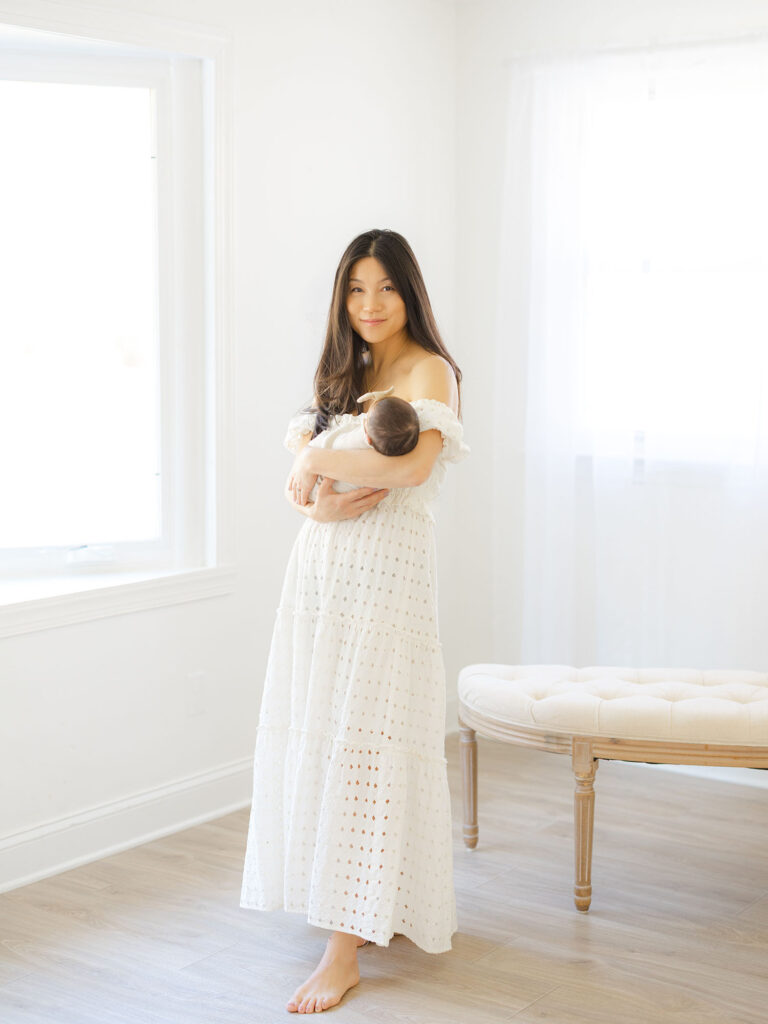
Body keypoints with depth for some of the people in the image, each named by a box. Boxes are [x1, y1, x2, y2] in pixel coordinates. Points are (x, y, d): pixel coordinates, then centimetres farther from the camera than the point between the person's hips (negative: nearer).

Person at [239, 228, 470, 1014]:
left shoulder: (429, 371, -5)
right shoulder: (344, 373, 19)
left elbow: (415, 464, -23)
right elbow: (299, 476, 12)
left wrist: (320, 458, -13)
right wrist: (319, 503, -11)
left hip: (385, 570, -7)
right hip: (319, 567, 8)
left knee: (361, 742, -10)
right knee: (312, 735, 7)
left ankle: (346, 949, -8)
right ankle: (381, 906, 22)